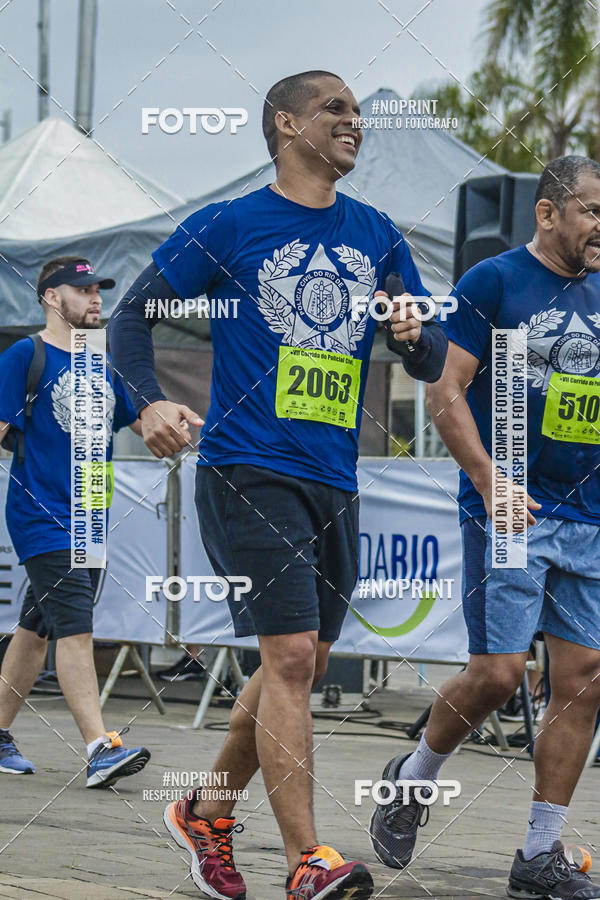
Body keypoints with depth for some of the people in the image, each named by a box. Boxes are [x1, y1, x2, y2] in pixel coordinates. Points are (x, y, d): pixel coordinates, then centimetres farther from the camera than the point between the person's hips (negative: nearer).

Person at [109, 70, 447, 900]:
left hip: (335, 481, 6)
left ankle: (205, 813, 30)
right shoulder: (227, 226, -1)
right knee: (291, 656, -14)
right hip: (249, 469, -6)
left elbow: (434, 365, 14)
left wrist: (415, 334, -10)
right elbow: (132, 315, 2)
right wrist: (151, 402, -15)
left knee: (300, 668, 11)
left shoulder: (377, 237, 13)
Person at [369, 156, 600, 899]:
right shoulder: (494, 282, -6)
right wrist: (490, 484, -18)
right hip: (508, 512, -6)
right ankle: (413, 779, 19)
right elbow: (445, 391, -9)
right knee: (498, 673, -9)